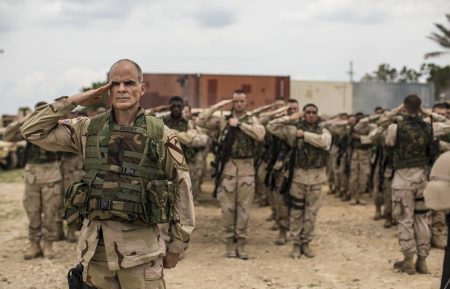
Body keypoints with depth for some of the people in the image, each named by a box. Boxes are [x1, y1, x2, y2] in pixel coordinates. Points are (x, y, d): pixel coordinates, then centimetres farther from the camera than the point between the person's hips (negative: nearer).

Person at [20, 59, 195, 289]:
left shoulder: (161, 135, -1)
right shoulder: (89, 129, 6)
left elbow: (181, 187, 3)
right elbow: (32, 131, 6)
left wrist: (177, 244, 3)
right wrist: (72, 101, -2)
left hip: (140, 246, -2)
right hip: (94, 244, 3)